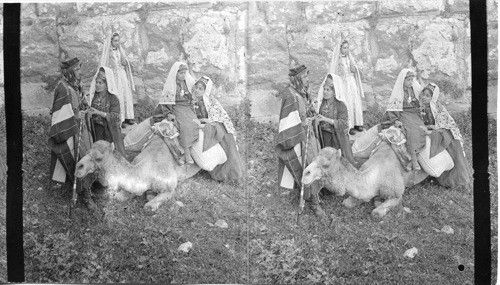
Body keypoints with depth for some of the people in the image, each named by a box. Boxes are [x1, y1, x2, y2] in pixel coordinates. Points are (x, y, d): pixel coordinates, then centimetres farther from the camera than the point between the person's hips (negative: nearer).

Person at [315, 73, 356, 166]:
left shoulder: (340, 105, -13)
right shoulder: (321, 103, 3)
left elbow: (343, 123, -19)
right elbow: (319, 121, 11)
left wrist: (326, 119, -23)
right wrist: (316, 120, -12)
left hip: (338, 136, -5)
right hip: (324, 136, 5)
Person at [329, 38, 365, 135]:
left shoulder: (349, 57, 9)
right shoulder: (336, 59, -5)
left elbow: (354, 71, 12)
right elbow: (334, 73, -7)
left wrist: (353, 68, -11)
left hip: (352, 82, 5)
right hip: (342, 83, -5)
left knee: (356, 102, 3)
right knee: (347, 104, -9)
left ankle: (356, 124, 12)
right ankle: (348, 126, -7)